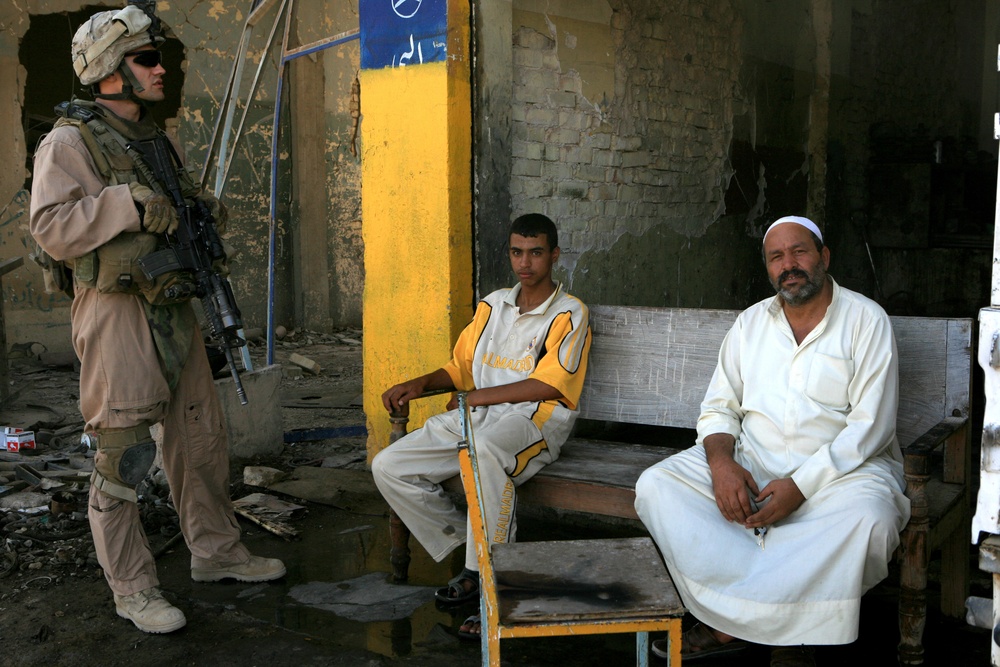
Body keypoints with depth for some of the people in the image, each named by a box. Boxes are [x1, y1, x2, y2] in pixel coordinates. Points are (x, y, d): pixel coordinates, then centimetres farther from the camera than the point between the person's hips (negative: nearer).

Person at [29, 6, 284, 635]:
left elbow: (180, 201, 30)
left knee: (201, 434, 14)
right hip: (118, 312, -8)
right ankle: (133, 587, 10)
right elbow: (51, 229, -18)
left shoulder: (155, 138, 16)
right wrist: (126, 202, -24)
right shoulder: (70, 141, -8)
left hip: (175, 310, 8)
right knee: (122, 452, -2)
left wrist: (203, 207, 8)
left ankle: (217, 550, 30)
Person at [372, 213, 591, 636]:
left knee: (483, 448, -42)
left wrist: (479, 397, -12)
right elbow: (461, 368, 20)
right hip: (476, 417, 7)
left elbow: (548, 385, -12)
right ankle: (469, 547, 2)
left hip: (535, 420, -7)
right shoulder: (493, 304, 18)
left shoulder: (569, 314, 0)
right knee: (388, 467, -9)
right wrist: (420, 384, 0)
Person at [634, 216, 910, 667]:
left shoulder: (866, 320, -3)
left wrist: (801, 485, -22)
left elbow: (871, 425, -12)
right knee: (655, 486, -16)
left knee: (868, 518, -37)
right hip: (751, 460, 4)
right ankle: (735, 622, -19)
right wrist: (722, 462, -14)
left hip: (841, 465, -3)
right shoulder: (750, 323, 10)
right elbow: (719, 407, 9)